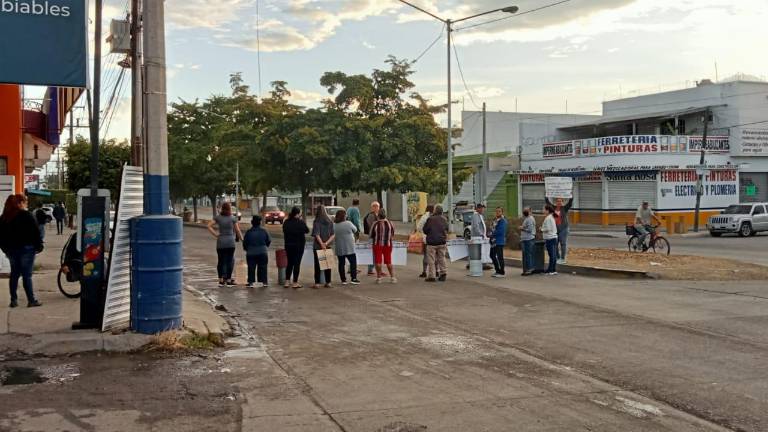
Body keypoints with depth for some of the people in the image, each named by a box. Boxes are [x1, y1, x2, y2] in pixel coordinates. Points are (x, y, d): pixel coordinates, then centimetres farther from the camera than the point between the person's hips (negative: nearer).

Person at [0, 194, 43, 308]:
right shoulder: (27, 216, -11)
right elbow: (36, 232, -11)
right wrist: (39, 246, -1)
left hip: (11, 250, 5)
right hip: (26, 249, -5)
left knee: (14, 274, 13)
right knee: (27, 275, -3)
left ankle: (13, 300, 14)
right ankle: (31, 300, 0)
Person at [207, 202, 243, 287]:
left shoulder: (218, 217, 2)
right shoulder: (233, 218, -4)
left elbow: (209, 226, -5)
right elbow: (237, 230, -1)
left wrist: (215, 234, -1)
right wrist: (242, 239, 12)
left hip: (220, 242, 2)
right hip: (230, 242, -2)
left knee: (221, 261, 8)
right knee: (229, 261, 4)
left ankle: (221, 280, 9)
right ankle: (228, 279, 5)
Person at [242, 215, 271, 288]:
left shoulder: (248, 232, -6)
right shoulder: (264, 231, -4)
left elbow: (244, 243, -2)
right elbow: (269, 241, 3)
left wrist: (246, 249, 18)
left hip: (251, 253, -1)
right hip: (263, 252, 1)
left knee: (251, 268, 5)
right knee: (263, 267, 8)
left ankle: (251, 282, 1)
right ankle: (264, 281, 9)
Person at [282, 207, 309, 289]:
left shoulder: (286, 222, 0)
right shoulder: (300, 222, -14)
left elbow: (284, 232, 8)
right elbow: (307, 231, -2)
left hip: (288, 245, 5)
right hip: (299, 245, -5)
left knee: (290, 263, 15)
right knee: (297, 263, 2)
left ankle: (287, 282, 13)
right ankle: (295, 283, 3)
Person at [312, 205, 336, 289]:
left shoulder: (317, 222, -9)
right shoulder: (330, 222, 4)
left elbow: (317, 235, -18)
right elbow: (333, 235, -2)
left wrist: (322, 244, -18)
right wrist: (327, 243, -9)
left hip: (318, 246, -4)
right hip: (328, 246, 4)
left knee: (317, 264, 2)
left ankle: (317, 283, 1)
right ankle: (328, 282, 13)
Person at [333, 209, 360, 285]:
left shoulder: (334, 225, -2)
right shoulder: (348, 223, -11)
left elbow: (332, 235, 7)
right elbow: (355, 230, 4)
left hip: (339, 248, 4)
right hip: (349, 247, -4)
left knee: (341, 263, 9)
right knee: (353, 262, 4)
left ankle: (343, 280, 11)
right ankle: (354, 278, 0)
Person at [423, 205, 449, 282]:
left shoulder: (430, 219, -13)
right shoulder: (444, 219, 3)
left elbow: (425, 230, -4)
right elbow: (447, 230, 15)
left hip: (432, 242, -5)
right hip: (442, 241, 5)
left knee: (431, 260, 1)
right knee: (441, 258, 14)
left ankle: (431, 276, 1)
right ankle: (443, 274, 15)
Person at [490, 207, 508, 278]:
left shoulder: (503, 221, -12)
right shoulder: (495, 220, 16)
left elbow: (500, 231, -20)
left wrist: (492, 234, -10)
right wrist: (492, 232, 1)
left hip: (499, 242, -10)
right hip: (494, 241, 10)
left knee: (499, 256, -5)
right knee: (492, 255, 15)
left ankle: (502, 272, 3)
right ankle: (498, 270, 25)